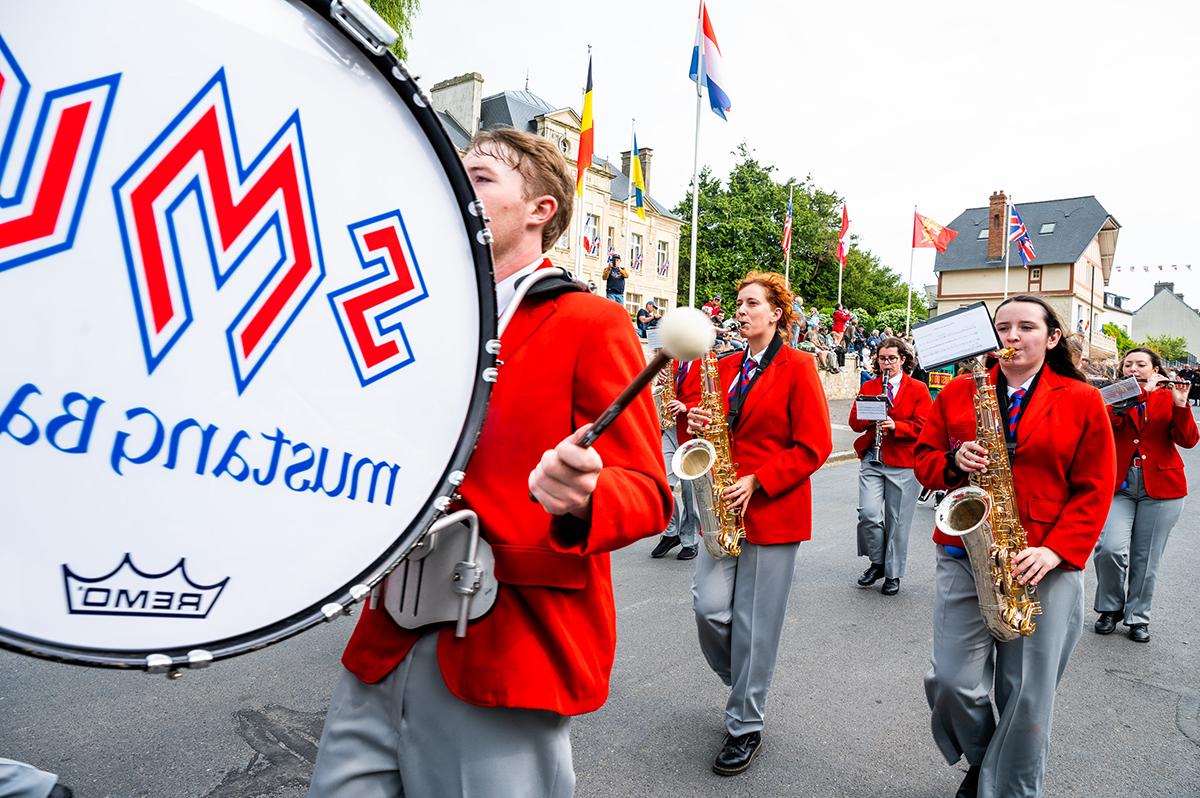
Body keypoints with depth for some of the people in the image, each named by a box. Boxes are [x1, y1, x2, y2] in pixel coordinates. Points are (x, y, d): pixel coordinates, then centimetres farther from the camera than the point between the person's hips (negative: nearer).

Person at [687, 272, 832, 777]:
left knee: (754, 622, 2)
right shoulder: (726, 368, 11)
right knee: (709, 607, -1)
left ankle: (745, 726, 21)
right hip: (723, 508, 5)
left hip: (773, 511, -5)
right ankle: (744, 683, 30)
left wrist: (756, 482, -17)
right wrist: (697, 425, -5)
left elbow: (814, 447, -9)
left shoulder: (797, 369, -5)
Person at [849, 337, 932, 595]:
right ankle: (877, 562, 14)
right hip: (872, 461, 2)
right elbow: (855, 422, 6)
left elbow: (923, 426, -6)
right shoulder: (868, 387, 12)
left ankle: (893, 574, 21)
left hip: (904, 465, -2)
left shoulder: (918, 389, 3)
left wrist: (895, 426, -21)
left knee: (897, 521, 4)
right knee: (868, 513, -10)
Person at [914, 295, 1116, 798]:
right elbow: (924, 459, 10)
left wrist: (1055, 552, -12)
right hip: (963, 558, 1)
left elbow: (1095, 490, 0)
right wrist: (955, 463, -13)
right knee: (951, 681, -1)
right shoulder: (958, 393, 7)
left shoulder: (1083, 401, 3)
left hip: (1044, 567, -1)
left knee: (1028, 696, 5)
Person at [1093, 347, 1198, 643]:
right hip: (1118, 485, -1)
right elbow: (1107, 421, -16)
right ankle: (1110, 608, 8)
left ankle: (1138, 617, 22)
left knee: (1146, 557, 5)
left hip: (1161, 487, 1)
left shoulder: (1167, 397, 6)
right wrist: (1141, 392, -21)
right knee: (1110, 548, -15)